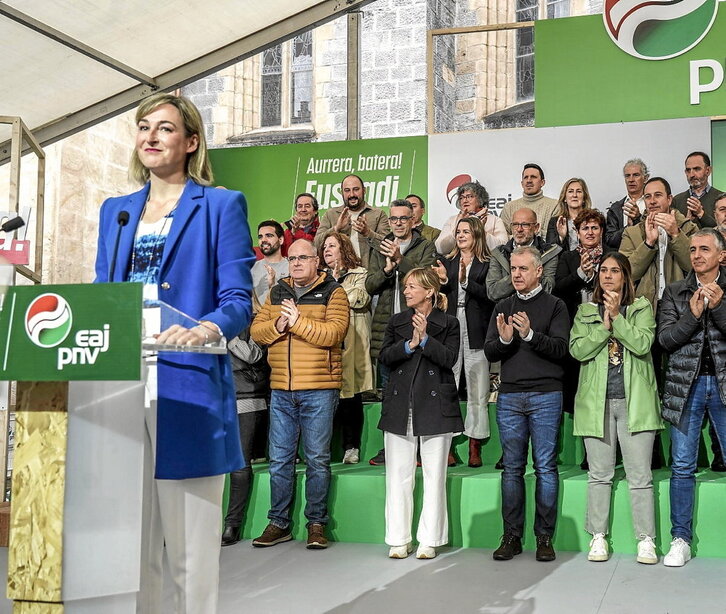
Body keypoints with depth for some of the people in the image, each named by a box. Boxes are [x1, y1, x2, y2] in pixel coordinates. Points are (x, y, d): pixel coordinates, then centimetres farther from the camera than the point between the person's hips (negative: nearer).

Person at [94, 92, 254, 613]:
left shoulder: (221, 206, 2)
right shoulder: (115, 210, 19)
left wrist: (206, 329, -27)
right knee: (131, 537, 11)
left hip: (187, 389, -5)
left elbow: (238, 300, -6)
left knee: (192, 544, 1)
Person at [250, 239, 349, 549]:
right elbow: (256, 330, 7)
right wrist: (277, 326, -11)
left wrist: (298, 322, -18)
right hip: (281, 390, 4)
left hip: (319, 389, -4)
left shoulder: (333, 293, 1)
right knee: (279, 458, 8)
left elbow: (333, 332, -14)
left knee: (317, 458, 2)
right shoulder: (276, 293, 15)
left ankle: (316, 523, 12)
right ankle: (278, 523, 17)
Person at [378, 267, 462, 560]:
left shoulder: (448, 324, 4)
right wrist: (409, 344, -14)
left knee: (434, 476, 1)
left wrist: (425, 338, -19)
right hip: (400, 405, 3)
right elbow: (385, 356, 1)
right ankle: (399, 539, 13)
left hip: (435, 405, -2)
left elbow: (449, 358, -8)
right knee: (398, 475, 4)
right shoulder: (397, 321, 13)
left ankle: (429, 540, 10)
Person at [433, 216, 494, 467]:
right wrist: (443, 281, -8)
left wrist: (465, 281, -18)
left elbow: (488, 296, -7)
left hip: (476, 333, -3)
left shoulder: (486, 265, 4)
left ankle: (475, 447, 8)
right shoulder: (446, 262, 16)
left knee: (477, 390, 1)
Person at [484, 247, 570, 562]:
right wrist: (504, 340, -12)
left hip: (546, 396, -3)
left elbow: (560, 348, -8)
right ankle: (511, 536, 12)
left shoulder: (554, 305, 3)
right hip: (509, 396, 3)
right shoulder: (503, 307, 14)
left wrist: (530, 335, -21)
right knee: (512, 467, 6)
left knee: (545, 466, -1)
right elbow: (489, 352, 8)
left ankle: (544, 537, 8)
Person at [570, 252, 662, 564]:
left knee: (640, 474, 0)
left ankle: (646, 540, 7)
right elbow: (577, 349, -3)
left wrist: (617, 317, -13)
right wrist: (605, 325, -10)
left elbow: (643, 344, -10)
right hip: (597, 401, 2)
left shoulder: (641, 308, 6)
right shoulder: (586, 311, 11)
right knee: (599, 474, 7)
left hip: (634, 401, -1)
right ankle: (598, 537, 16)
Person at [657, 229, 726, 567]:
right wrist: (693, 314, -16)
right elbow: (665, 338, -2)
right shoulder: (674, 292, 8)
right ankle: (681, 540, 13)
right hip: (686, 386, 1)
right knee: (682, 466, 5)